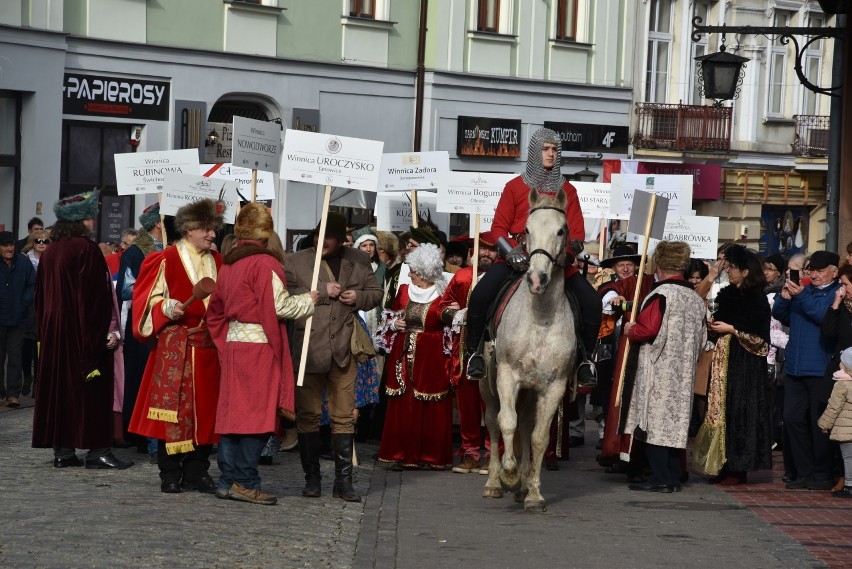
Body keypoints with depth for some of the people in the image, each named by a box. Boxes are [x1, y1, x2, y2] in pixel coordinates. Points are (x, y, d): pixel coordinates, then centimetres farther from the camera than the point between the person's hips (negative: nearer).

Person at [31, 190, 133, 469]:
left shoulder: (50, 251, 7)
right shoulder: (86, 248, -14)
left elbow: (41, 296, 13)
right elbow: (96, 294, -17)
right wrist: (106, 331, -14)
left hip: (53, 330, 7)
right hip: (82, 331, -7)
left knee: (58, 386, 9)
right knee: (91, 388, -2)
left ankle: (62, 450, 9)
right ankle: (97, 449, -2)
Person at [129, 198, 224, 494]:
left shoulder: (217, 263, 15)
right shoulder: (166, 260, -3)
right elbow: (149, 300, -4)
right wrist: (168, 309, -21)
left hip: (208, 346, 5)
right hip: (174, 345, -5)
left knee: (205, 408, 4)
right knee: (172, 407, -6)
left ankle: (197, 472, 11)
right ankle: (170, 475, 1)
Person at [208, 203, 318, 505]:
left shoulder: (228, 264, 12)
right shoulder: (264, 263, -12)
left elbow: (216, 309, 19)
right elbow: (280, 305, -13)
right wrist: (310, 299, 2)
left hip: (232, 344, 8)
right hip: (259, 345, -8)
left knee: (233, 411, 10)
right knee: (257, 412, -4)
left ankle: (227, 480, 11)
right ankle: (245, 482, -4)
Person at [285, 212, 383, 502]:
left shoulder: (359, 261, 10)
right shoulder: (297, 262, 1)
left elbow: (376, 293, 18)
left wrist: (359, 297, -4)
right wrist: (322, 291, -15)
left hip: (344, 349, 2)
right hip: (308, 349, -1)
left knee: (344, 416, 3)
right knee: (308, 415, 3)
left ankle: (343, 480, 8)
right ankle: (312, 479, 12)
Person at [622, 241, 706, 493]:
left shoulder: (661, 294, -14)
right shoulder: (696, 298, 10)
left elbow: (648, 329, -20)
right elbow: (701, 339, 15)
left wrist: (630, 330, -1)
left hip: (659, 370, -7)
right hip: (683, 374, 7)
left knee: (656, 421, -4)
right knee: (675, 422, 11)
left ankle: (660, 478, -7)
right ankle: (673, 477, 12)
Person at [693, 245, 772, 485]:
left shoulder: (757, 299, -9)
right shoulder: (726, 295, 13)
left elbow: (761, 338, -13)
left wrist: (731, 329, -14)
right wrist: (713, 326, 2)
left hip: (745, 365, -7)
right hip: (723, 361, 7)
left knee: (738, 412, -7)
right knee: (720, 410, 5)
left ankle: (738, 469, -2)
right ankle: (723, 466, 10)